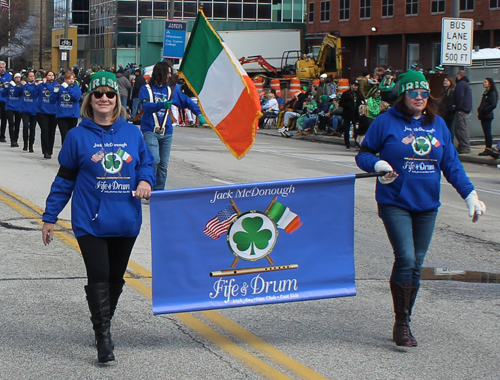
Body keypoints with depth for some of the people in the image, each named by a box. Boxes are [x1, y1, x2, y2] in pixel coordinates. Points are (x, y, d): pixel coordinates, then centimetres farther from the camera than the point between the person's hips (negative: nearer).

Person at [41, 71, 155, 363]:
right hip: (91, 221, -3)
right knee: (98, 277, -11)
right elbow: (64, 179, 4)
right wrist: (50, 217, 4)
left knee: (116, 277, 13)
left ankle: (104, 325, 31)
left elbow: (147, 163, 14)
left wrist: (146, 181, -10)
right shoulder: (78, 136, -1)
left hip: (126, 221, 3)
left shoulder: (132, 133, 5)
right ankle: (104, 338, -7)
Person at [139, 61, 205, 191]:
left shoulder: (171, 90, 12)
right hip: (150, 131, -5)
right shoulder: (146, 89, 0)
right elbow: (146, 106, -16)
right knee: (154, 159, -20)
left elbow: (186, 101, 16)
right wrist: (162, 105, -33)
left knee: (163, 165, 5)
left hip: (166, 132, 5)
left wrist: (199, 114, 2)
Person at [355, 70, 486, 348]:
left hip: (427, 205, 4)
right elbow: (364, 154, 2)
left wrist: (470, 194, 2)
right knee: (406, 259, -16)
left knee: (416, 265, 8)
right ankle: (401, 325, -5)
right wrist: (378, 164, -20)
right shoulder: (387, 122, -3)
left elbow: (452, 164, 11)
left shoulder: (438, 125, 8)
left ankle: (405, 324, 21)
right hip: (395, 202, -4)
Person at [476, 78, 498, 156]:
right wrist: (480, 110, 9)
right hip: (484, 116, 9)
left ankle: (489, 149, -6)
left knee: (487, 133, -7)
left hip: (487, 116, -9)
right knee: (486, 133, 9)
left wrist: (484, 111, -16)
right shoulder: (486, 92, 18)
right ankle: (487, 149, 12)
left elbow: (493, 105, -19)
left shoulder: (492, 93, -10)